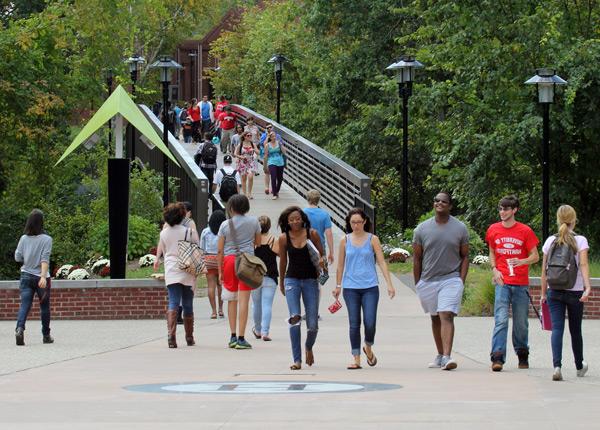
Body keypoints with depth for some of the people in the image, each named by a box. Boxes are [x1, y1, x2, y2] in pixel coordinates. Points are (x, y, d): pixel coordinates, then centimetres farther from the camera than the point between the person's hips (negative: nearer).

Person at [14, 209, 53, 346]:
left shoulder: (24, 239, 0)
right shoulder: (46, 239, -8)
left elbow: (17, 258, 4)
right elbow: (45, 259, -17)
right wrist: (43, 277, -23)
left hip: (26, 276, 2)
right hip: (41, 276, -2)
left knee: (24, 305, -6)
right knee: (45, 307, 13)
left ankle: (20, 328, -30)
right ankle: (46, 336, 22)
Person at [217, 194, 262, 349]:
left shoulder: (225, 225, 2)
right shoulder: (253, 221, 2)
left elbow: (220, 251, 1)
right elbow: (258, 243, 15)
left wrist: (220, 271, 7)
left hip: (229, 260, 1)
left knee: (231, 300, 13)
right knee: (243, 300, -3)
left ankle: (233, 336, 15)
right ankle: (241, 338, -7)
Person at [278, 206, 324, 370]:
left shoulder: (312, 234, -3)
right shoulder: (284, 238, -1)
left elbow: (321, 255, 8)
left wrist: (321, 260, -15)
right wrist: (281, 282, 22)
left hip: (310, 280, 1)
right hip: (292, 280, -1)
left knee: (313, 324, 1)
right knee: (294, 318, -19)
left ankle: (308, 347, 36)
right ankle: (297, 360, -15)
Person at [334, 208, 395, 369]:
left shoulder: (372, 240, 2)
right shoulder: (345, 241, 6)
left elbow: (382, 262, 1)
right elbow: (340, 265, 15)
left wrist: (389, 284, -6)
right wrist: (338, 286, 18)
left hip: (370, 287, -1)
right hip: (350, 288, 1)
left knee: (370, 322, -9)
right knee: (354, 324, 0)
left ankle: (368, 347, 20)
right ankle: (356, 359, 6)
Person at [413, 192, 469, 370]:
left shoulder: (460, 228, 1)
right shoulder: (422, 229, 3)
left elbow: (465, 257, 5)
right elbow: (417, 258, 8)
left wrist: (461, 281, -4)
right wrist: (417, 284, 5)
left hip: (451, 279, -3)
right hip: (427, 280, 3)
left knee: (447, 316, -16)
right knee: (435, 318, 13)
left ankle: (447, 357, -25)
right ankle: (440, 355, 27)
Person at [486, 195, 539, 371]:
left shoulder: (525, 231, -1)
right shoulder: (493, 230, 7)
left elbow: (535, 256, 3)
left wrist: (521, 262, -17)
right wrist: (494, 270, 1)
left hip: (521, 283, 0)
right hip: (502, 282, 0)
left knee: (521, 322, 7)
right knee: (501, 320, -12)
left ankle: (522, 355, 25)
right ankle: (497, 358, -18)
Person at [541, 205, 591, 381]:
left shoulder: (550, 241, 4)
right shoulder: (580, 240, -3)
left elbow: (544, 269, 5)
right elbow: (583, 264, -16)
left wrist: (543, 293, 11)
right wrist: (587, 287, -25)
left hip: (554, 292, 1)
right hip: (575, 292, -1)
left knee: (557, 329, -5)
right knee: (575, 330, 14)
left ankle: (557, 366, -24)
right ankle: (580, 366, 31)